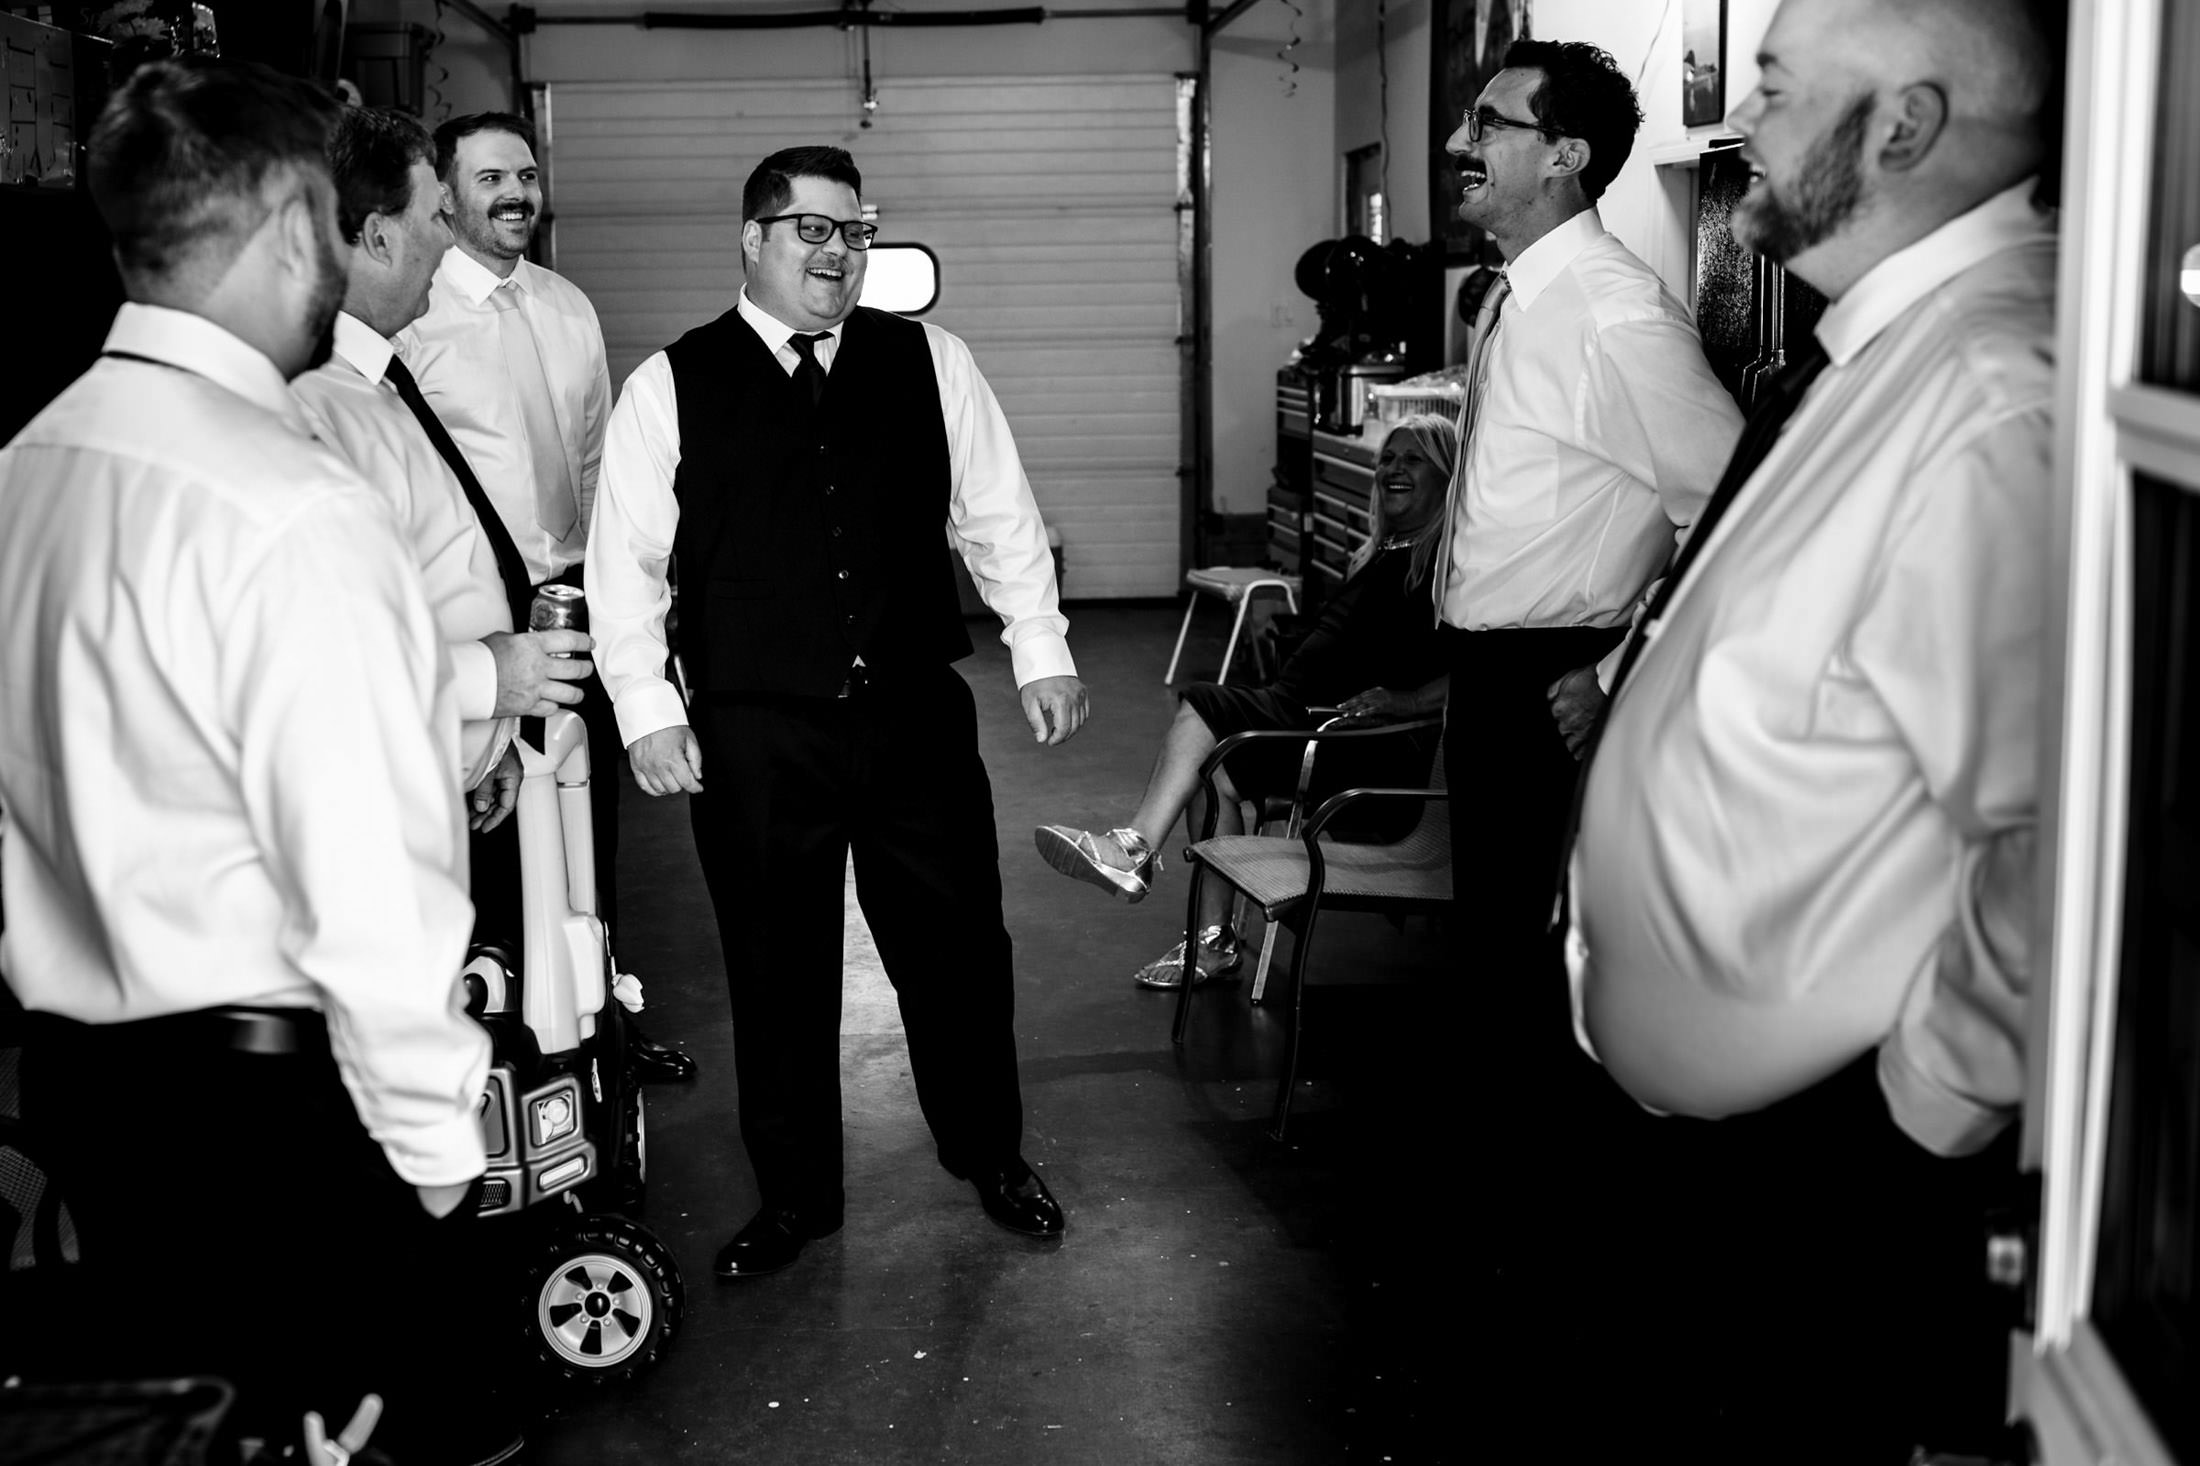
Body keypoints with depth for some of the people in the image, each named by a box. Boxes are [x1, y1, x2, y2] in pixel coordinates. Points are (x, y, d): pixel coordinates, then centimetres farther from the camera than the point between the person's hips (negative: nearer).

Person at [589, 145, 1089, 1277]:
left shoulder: (928, 363, 6)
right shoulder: (669, 387, 0)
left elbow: (1000, 517, 10)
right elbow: (625, 560, 0)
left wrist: (1041, 652, 6)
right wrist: (646, 709, -6)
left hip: (918, 719, 2)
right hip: (753, 737, -1)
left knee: (958, 948, 11)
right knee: (777, 970, 9)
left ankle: (990, 1157, 34)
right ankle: (794, 1196, 28)